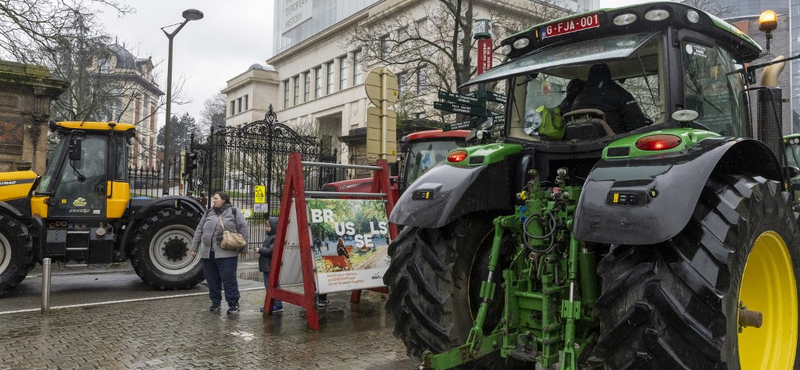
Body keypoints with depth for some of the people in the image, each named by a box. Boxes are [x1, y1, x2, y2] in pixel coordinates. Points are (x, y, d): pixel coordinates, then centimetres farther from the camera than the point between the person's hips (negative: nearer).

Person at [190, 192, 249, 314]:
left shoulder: (234, 212, 3)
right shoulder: (208, 214, 16)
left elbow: (243, 229, 0)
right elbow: (199, 231, 17)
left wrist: (243, 248, -4)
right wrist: (194, 247, 12)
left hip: (227, 254, -5)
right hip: (207, 253, 5)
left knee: (229, 279, -2)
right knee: (212, 280, 11)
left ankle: (233, 303, 8)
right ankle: (215, 302, 26)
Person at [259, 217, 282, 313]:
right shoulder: (269, 237, 17)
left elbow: (271, 251, -25)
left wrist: (260, 250, -14)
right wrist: (261, 251, 11)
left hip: (271, 267, -11)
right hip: (267, 266, 11)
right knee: (268, 286, 16)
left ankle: (277, 305, 1)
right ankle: (270, 304, 25)